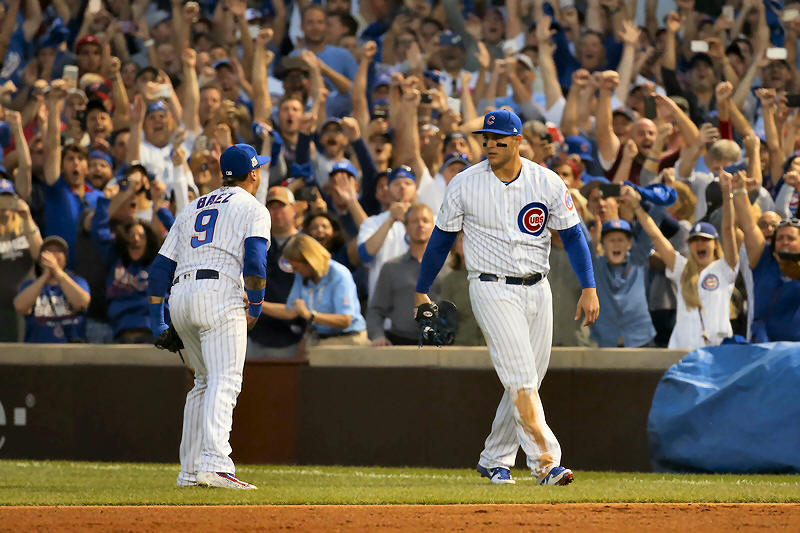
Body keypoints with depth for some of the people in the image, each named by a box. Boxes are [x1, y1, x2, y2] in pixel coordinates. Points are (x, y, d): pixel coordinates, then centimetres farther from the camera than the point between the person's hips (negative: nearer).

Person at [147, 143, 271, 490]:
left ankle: (189, 471, 16)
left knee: (205, 381, 20)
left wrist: (156, 321, 21)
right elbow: (255, 258, -10)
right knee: (225, 381, -16)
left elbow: (161, 266, 22)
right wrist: (256, 306, -4)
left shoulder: (192, 209, 27)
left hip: (179, 298, 7)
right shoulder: (252, 208, 8)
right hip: (220, 295, -7)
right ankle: (215, 464, -33)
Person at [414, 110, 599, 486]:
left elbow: (572, 235, 3)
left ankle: (494, 461, 20)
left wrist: (589, 288, -7)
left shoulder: (547, 183, 0)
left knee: (527, 382, 7)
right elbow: (441, 239, 7)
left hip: (537, 291, 4)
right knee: (521, 378, -16)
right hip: (492, 289, -4)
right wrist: (421, 292, 10)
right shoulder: (465, 185, -3)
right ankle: (545, 461, -22)